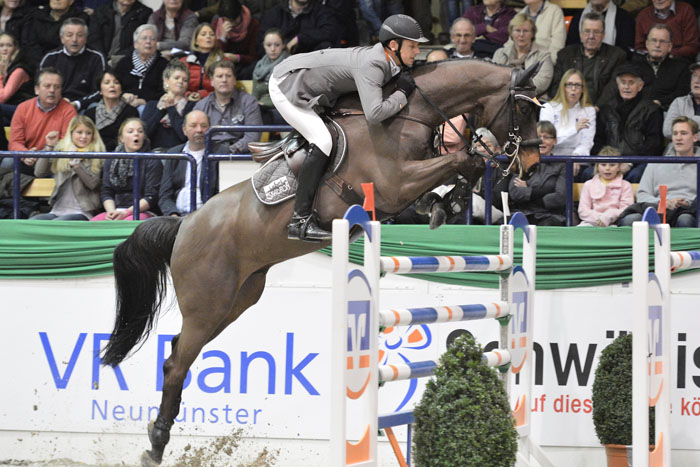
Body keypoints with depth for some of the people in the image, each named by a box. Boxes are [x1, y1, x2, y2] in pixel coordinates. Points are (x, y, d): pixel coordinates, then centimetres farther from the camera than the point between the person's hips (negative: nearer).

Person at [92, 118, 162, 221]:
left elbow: (151, 197, -4)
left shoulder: (152, 162, 3)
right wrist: (111, 211, -8)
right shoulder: (111, 161, 17)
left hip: (143, 212, -4)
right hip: (115, 210, 4)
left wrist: (126, 213, -15)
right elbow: (106, 193, 14)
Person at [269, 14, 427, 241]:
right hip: (286, 86, -10)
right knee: (322, 141, -19)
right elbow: (374, 114, -41)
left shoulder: (384, 60, -1)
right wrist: (402, 94, -25)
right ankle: (300, 220, -21)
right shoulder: (371, 65, -29)